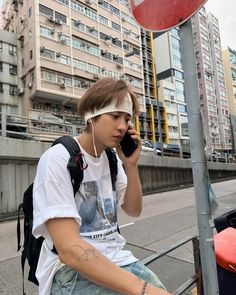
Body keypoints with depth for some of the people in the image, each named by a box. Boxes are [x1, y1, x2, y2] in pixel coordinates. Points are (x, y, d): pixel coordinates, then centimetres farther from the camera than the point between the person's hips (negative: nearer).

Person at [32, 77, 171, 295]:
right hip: (71, 271, -6)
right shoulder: (57, 159, -18)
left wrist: (131, 165, -7)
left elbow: (134, 210, 7)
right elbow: (69, 249, -24)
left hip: (116, 260, 6)